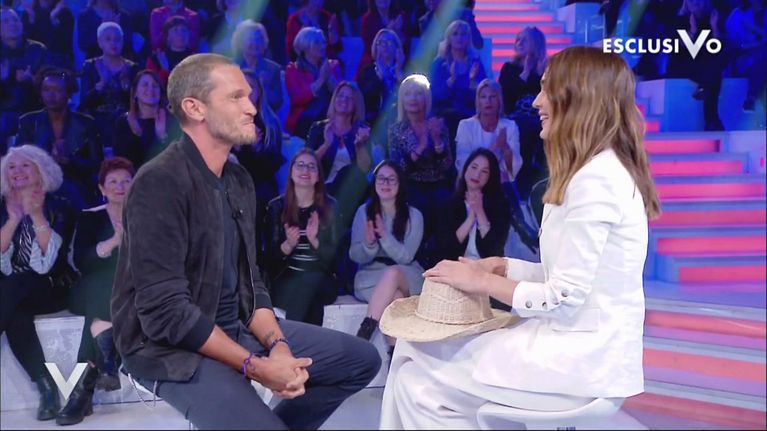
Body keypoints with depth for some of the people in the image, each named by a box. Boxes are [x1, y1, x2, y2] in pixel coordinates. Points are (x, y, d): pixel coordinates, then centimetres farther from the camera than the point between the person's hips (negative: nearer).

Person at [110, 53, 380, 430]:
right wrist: (254, 366, -22)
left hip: (236, 327, 9)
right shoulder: (160, 183, -20)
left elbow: (248, 280, 10)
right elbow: (165, 310, -24)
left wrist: (277, 345, -9)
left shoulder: (239, 180, 8)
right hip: (171, 347, -8)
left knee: (361, 359, 7)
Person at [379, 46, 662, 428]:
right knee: (416, 352, 6)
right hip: (579, 344, 10)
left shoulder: (595, 179, -19)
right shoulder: (602, 170, 14)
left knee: (416, 381, -5)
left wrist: (483, 282, -8)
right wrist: (502, 267, 5)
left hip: (579, 357, -10)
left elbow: (565, 298, -20)